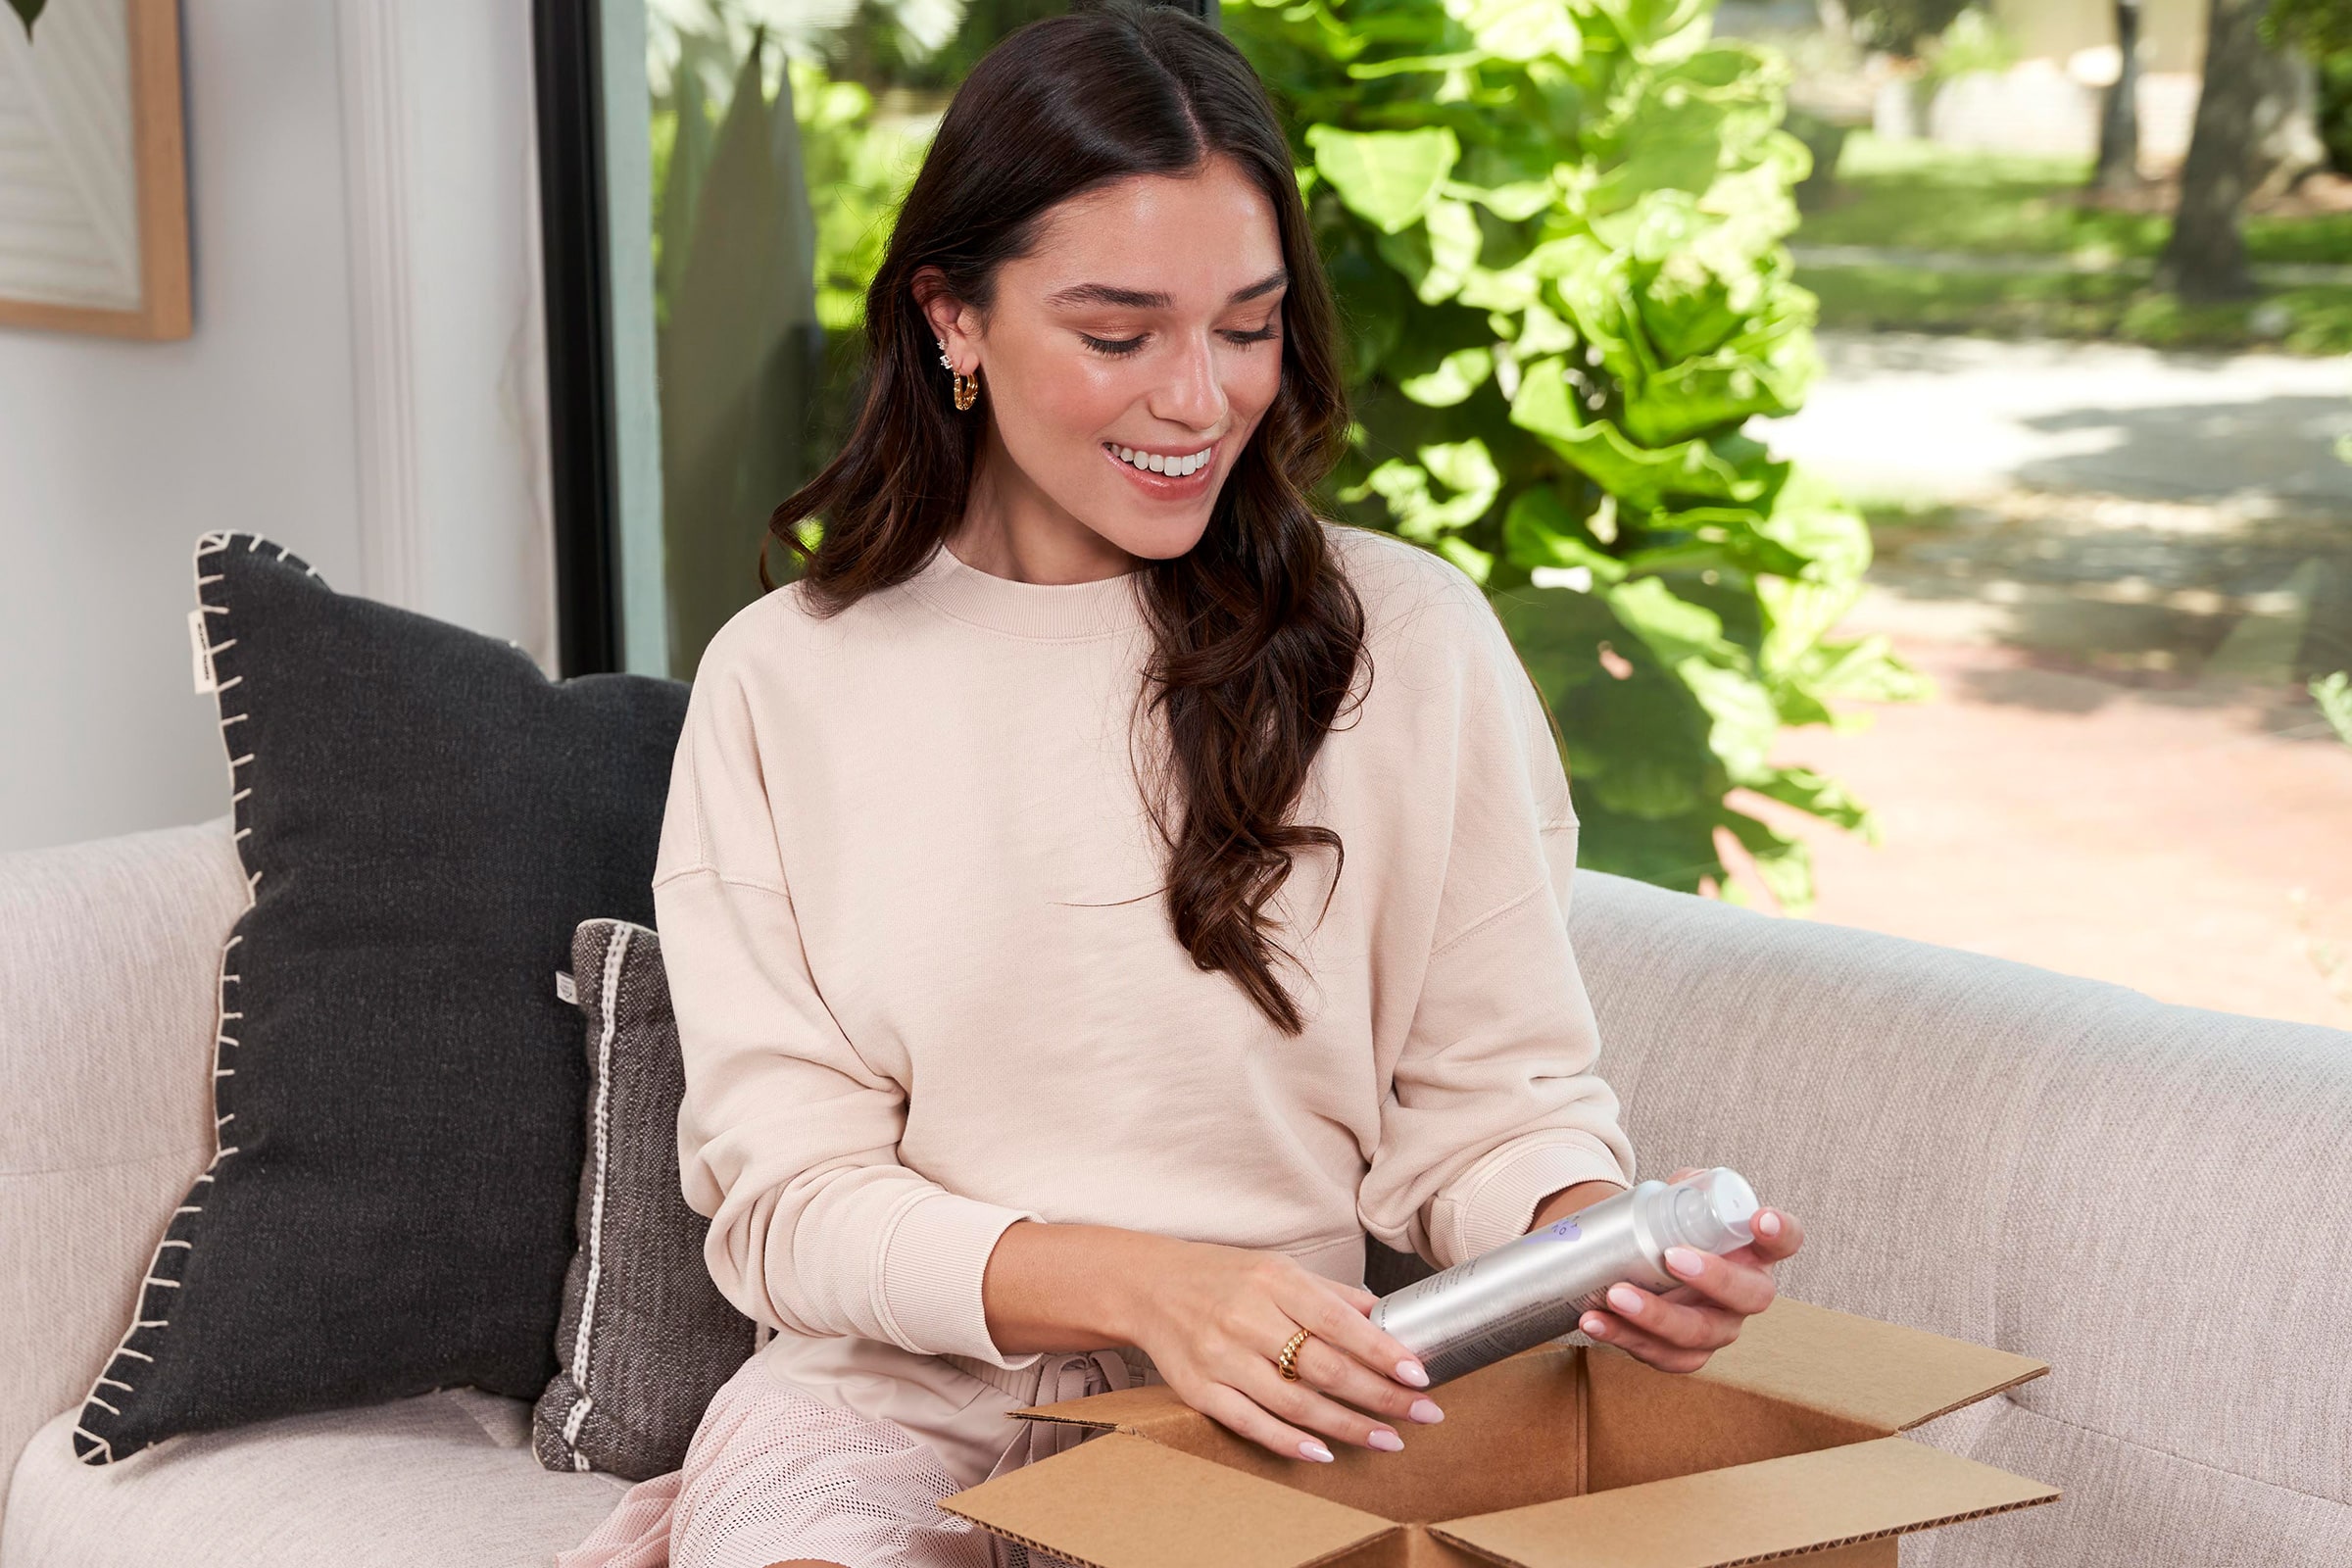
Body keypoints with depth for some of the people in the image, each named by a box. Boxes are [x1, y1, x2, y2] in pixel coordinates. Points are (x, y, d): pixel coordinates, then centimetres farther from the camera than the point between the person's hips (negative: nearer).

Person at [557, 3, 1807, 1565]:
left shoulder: (1412, 640, 2)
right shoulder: (781, 680, 3)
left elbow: (1494, 1100, 5)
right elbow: (787, 1191, -3)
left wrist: (1600, 1235, -19)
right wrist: (1143, 1286, -20)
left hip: (1278, 1420, 2)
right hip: (899, 1399, -1)